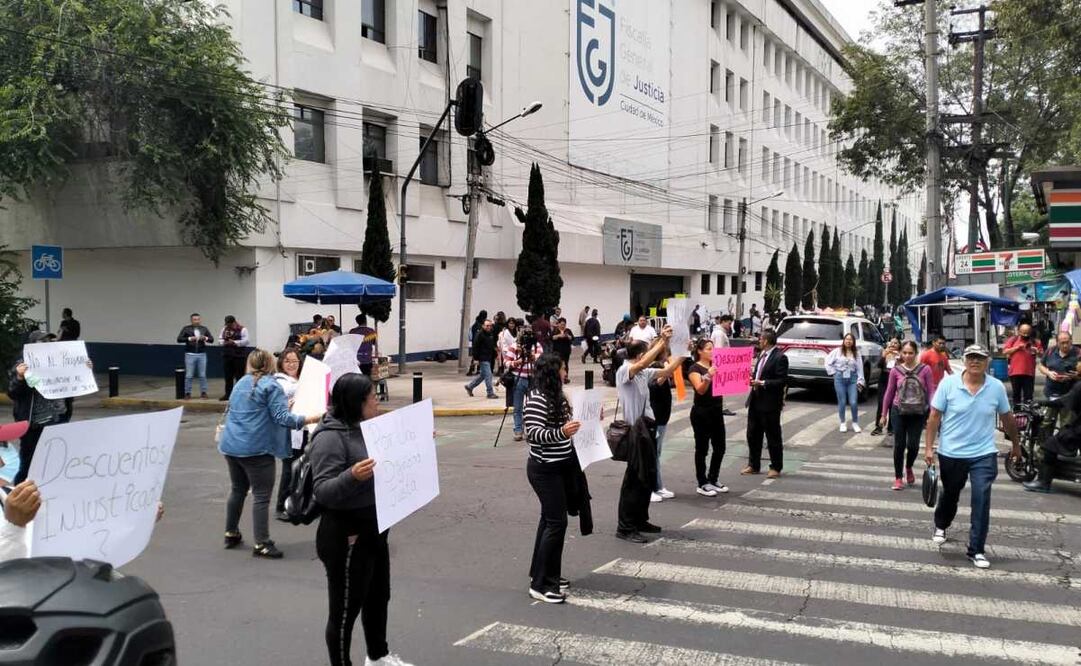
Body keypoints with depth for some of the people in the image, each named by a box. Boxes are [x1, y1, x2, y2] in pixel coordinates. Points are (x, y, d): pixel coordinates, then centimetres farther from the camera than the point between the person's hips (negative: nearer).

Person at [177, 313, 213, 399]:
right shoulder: (186, 329, 1)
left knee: (202, 375, 4)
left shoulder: (204, 329, 8)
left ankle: (203, 392, 11)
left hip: (202, 355, 2)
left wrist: (205, 338, -15)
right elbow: (179, 339, -7)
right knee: (189, 375, 0)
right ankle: (187, 393, 7)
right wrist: (189, 338, -19)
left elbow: (212, 340, 5)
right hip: (190, 355, -2)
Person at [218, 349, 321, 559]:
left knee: (237, 489, 21)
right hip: (255, 448, -8)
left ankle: (231, 534, 30)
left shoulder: (241, 383, 15)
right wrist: (309, 419, -15)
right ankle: (261, 544, -4)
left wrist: (284, 406, 26)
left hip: (231, 445, 8)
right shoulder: (271, 385, -9)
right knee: (261, 496, -4)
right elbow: (281, 417, -17)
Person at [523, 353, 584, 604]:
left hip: (560, 466, 10)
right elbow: (533, 433, -26)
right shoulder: (537, 398, -18)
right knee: (557, 522, -10)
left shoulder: (555, 395, 12)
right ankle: (540, 584, -4)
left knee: (550, 519, 14)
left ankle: (541, 573, 24)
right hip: (545, 469, -10)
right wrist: (561, 432, -39)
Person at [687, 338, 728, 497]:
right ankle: (702, 484, 7)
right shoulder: (695, 368, -8)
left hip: (717, 411, 7)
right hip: (701, 413, -7)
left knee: (719, 448, 9)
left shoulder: (716, 365, 12)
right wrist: (708, 375, -38)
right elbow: (700, 389, -22)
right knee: (702, 449, 0)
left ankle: (713, 480, 23)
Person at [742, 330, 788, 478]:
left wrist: (762, 383, -22)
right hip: (755, 400, 9)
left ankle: (776, 467, 15)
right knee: (753, 435, 14)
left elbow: (782, 381, -19)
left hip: (770, 403, -8)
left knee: (773, 437, 4)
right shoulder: (762, 354, 11)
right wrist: (753, 377, 4)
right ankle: (753, 465, 25)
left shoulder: (780, 357, -15)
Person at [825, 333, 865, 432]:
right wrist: (833, 372, 0)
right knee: (842, 402, 3)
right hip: (840, 378, -1)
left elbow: (860, 368, 3)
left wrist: (860, 380, -2)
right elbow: (828, 361, 5)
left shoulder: (856, 353, 5)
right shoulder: (837, 351, 1)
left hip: (852, 378, 1)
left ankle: (855, 423, 13)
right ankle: (843, 423, 17)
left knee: (854, 402, -4)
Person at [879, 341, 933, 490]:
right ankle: (898, 477, 16)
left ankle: (909, 468, 31)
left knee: (913, 445, -1)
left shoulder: (925, 370, -6)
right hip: (899, 412, 1)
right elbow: (889, 393, 5)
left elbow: (930, 393, -3)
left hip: (918, 413, -1)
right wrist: (884, 414, 7)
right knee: (899, 445, 2)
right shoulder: (895, 371, -3)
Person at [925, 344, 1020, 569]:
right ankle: (941, 526, 48)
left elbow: (1007, 418, 9)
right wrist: (929, 448, -9)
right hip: (951, 453, 0)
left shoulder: (997, 387, -6)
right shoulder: (948, 383, -11)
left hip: (984, 454, 0)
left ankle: (976, 550, 5)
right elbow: (934, 417, -7)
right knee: (950, 495, 19)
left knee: (981, 501, -6)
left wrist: (1016, 445, 18)